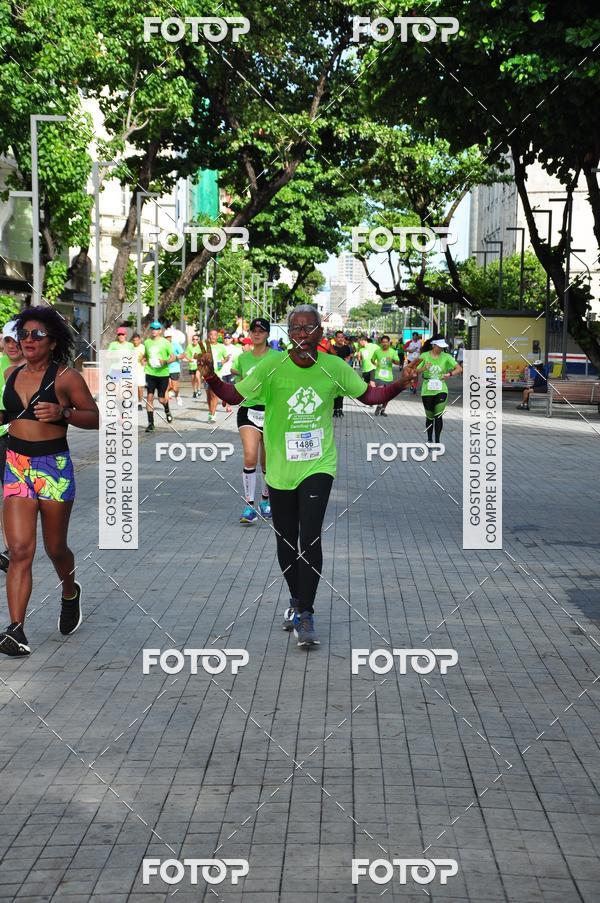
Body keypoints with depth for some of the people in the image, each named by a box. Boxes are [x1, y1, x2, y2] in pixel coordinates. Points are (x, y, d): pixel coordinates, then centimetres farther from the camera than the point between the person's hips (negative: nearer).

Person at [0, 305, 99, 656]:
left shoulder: (65, 377, -8)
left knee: (55, 548, 11)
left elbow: (95, 417, -6)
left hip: (53, 467, -3)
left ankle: (70, 591, 44)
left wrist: (62, 413, -23)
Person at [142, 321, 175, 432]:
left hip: (162, 373, -2)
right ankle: (150, 423, -4)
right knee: (149, 397, -8)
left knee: (161, 399, 2)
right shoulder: (147, 342, 9)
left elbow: (173, 357, -2)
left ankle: (167, 411, 38)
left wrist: (165, 362, -20)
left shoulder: (165, 342, -2)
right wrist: (144, 361, 5)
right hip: (150, 373, 3)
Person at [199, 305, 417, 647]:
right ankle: (296, 600, 35)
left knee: (310, 540, -14)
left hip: (318, 466, -1)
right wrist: (211, 377, -24)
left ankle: (306, 615, -4)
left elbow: (369, 395, 8)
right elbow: (234, 395, -5)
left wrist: (400, 384, -9)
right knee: (286, 543, 11)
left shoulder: (334, 368, -3)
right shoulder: (272, 367, -8)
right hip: (280, 469, 1)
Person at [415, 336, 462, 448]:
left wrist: (450, 374, -25)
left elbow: (459, 369, -7)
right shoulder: (424, 356, -3)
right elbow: (415, 371, -4)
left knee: (438, 416, -10)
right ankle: (429, 440, 29)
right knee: (429, 416, 11)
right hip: (427, 390, 1)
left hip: (441, 390, -1)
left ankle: (437, 441, -1)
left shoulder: (446, 357, -3)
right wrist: (424, 368, -24)